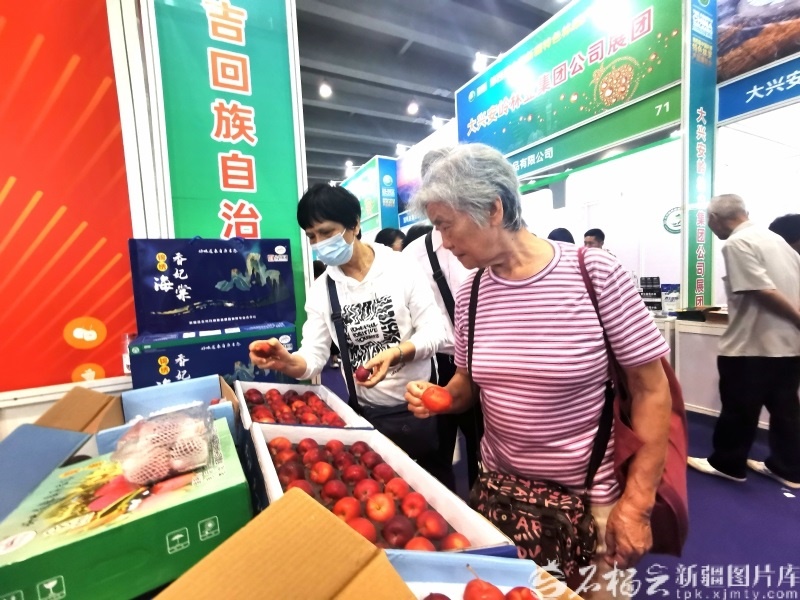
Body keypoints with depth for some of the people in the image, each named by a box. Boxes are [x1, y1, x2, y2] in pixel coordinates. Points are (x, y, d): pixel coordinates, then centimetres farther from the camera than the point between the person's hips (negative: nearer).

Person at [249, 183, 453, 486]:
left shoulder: (401, 267, -13)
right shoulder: (321, 290, -4)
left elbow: (434, 333, -13)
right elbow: (313, 358, -8)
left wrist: (394, 353, -30)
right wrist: (287, 362, -29)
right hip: (368, 412, 2)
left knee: (437, 479, 19)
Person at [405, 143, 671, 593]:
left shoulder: (596, 274, -19)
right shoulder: (470, 295, -5)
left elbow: (651, 388, -12)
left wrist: (637, 502, -11)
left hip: (590, 498, -3)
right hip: (498, 487, 4)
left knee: (595, 590, 20)